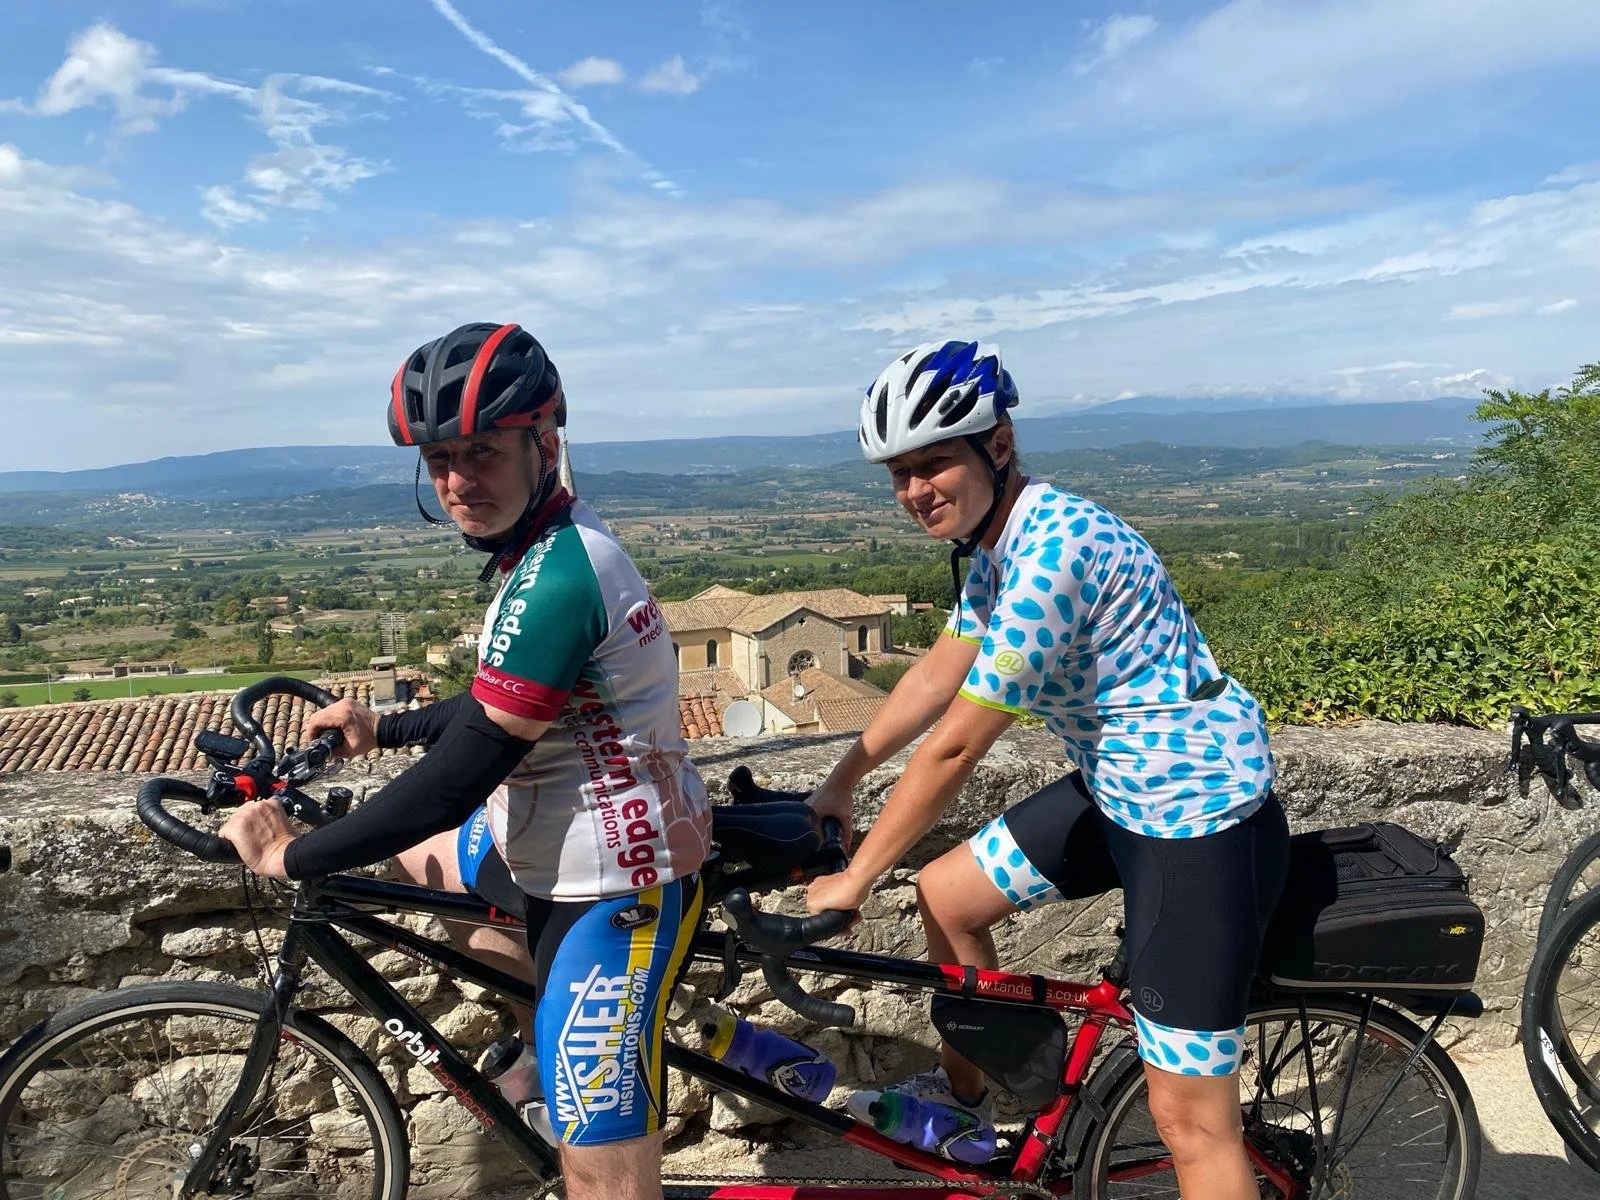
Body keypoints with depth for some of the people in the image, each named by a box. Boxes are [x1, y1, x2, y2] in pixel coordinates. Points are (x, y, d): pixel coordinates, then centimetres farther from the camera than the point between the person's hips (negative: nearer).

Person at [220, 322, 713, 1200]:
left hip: (613, 888, -10)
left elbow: (459, 775, -24)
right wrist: (382, 728, 23)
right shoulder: (555, 546, 5)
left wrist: (292, 856, -13)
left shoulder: (555, 578, -26)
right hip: (555, 847, 10)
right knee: (415, 855, 30)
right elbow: (506, 709, 19)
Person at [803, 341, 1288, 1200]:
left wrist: (855, 880, -12)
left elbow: (954, 746, -23)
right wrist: (838, 784, 17)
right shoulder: (994, 541, 3)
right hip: (1118, 788, 10)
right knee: (945, 896, 16)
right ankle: (961, 1099, 39)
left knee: (1190, 1121, -2)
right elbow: (939, 672, 14)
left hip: (1199, 817, -9)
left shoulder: (1050, 550, -27)